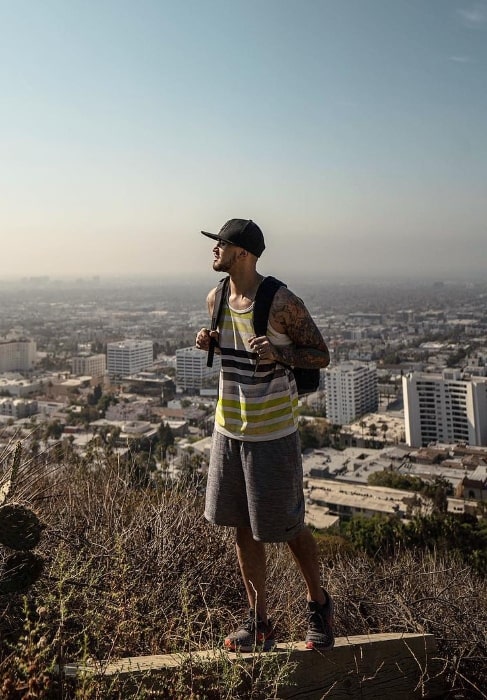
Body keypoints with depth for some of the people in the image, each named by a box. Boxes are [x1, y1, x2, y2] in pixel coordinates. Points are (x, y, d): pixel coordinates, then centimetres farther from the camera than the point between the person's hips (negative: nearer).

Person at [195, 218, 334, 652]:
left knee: (289, 527, 7)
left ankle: (318, 605, 35)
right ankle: (259, 624, 29)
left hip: (273, 433, -6)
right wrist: (209, 342, -2)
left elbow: (321, 356, -10)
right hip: (229, 428, 7)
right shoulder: (216, 299, 5)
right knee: (244, 529, 13)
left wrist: (278, 354, -28)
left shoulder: (282, 302, -16)